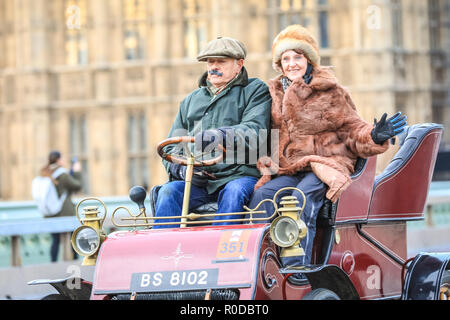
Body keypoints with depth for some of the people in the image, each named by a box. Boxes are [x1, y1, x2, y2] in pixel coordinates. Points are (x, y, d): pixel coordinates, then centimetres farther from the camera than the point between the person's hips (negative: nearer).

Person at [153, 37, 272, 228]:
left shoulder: (255, 91, 11)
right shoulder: (191, 100, 25)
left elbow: (254, 132, -9)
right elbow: (171, 147, 22)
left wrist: (217, 136, -28)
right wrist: (182, 169, -2)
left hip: (239, 176, -4)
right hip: (196, 180, 4)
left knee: (233, 193, -37)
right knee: (168, 192, -25)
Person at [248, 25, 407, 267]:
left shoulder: (331, 93, 7)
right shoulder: (273, 94, 18)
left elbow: (352, 131, 5)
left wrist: (374, 137, -14)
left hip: (326, 165, -4)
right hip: (287, 170, 4)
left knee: (303, 195, -34)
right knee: (262, 195, -27)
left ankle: (296, 268, -39)